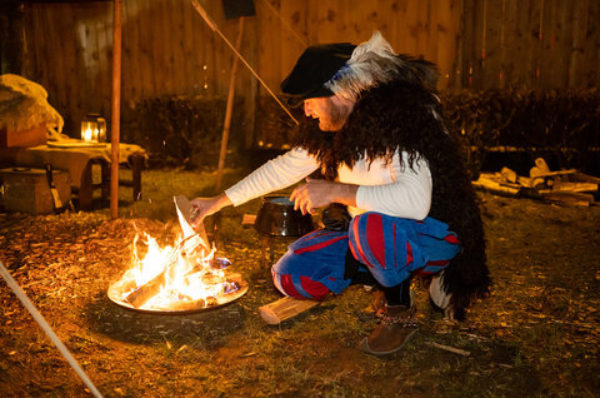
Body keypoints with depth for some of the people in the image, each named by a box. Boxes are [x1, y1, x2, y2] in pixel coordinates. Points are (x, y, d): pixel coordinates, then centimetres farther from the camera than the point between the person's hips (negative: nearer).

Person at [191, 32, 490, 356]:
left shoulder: (398, 116, -25)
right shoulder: (329, 127, 0)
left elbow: (415, 201, -39)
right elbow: (285, 167, 12)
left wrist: (337, 191, -34)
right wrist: (219, 202, 13)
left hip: (431, 233, -8)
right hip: (368, 235, 8)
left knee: (371, 224, -41)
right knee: (290, 276, -3)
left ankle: (400, 312, -11)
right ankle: (400, 275, 6)